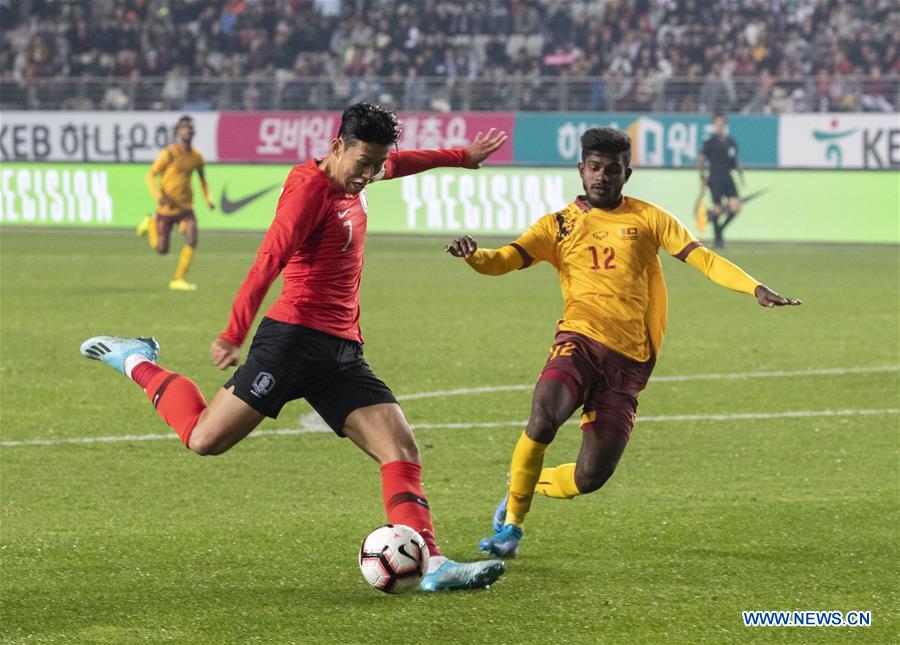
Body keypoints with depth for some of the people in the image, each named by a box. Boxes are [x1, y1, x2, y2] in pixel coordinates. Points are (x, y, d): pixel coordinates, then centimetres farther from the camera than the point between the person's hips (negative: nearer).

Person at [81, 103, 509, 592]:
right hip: (295, 338, -8)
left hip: (342, 351, 8)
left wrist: (461, 157, 49)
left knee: (402, 449, -7)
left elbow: (400, 162, 40)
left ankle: (432, 566, -14)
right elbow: (269, 261, -21)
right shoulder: (310, 186, -12)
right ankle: (137, 363, 19)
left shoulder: (353, 177, 15)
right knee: (205, 439, -6)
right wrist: (233, 336, -28)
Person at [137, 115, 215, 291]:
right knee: (162, 250, 4)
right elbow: (150, 176, -12)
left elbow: (202, 178, 21)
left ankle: (179, 280, -8)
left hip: (186, 207, 4)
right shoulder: (168, 154, -15)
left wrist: (208, 198, 7)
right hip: (166, 209, -4)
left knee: (192, 240, -18)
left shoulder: (196, 156, 2)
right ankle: (150, 224, 35)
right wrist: (158, 196, -28)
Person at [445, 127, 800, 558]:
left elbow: (701, 258, 8)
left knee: (589, 478, -5)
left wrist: (755, 288, -7)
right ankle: (511, 522, -10)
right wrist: (473, 255, -22)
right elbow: (503, 260, 1)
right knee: (543, 420, -31)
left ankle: (525, 485, 29)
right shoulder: (559, 225, 12)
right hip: (580, 340, -1)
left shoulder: (647, 218, 14)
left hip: (629, 360, 1)